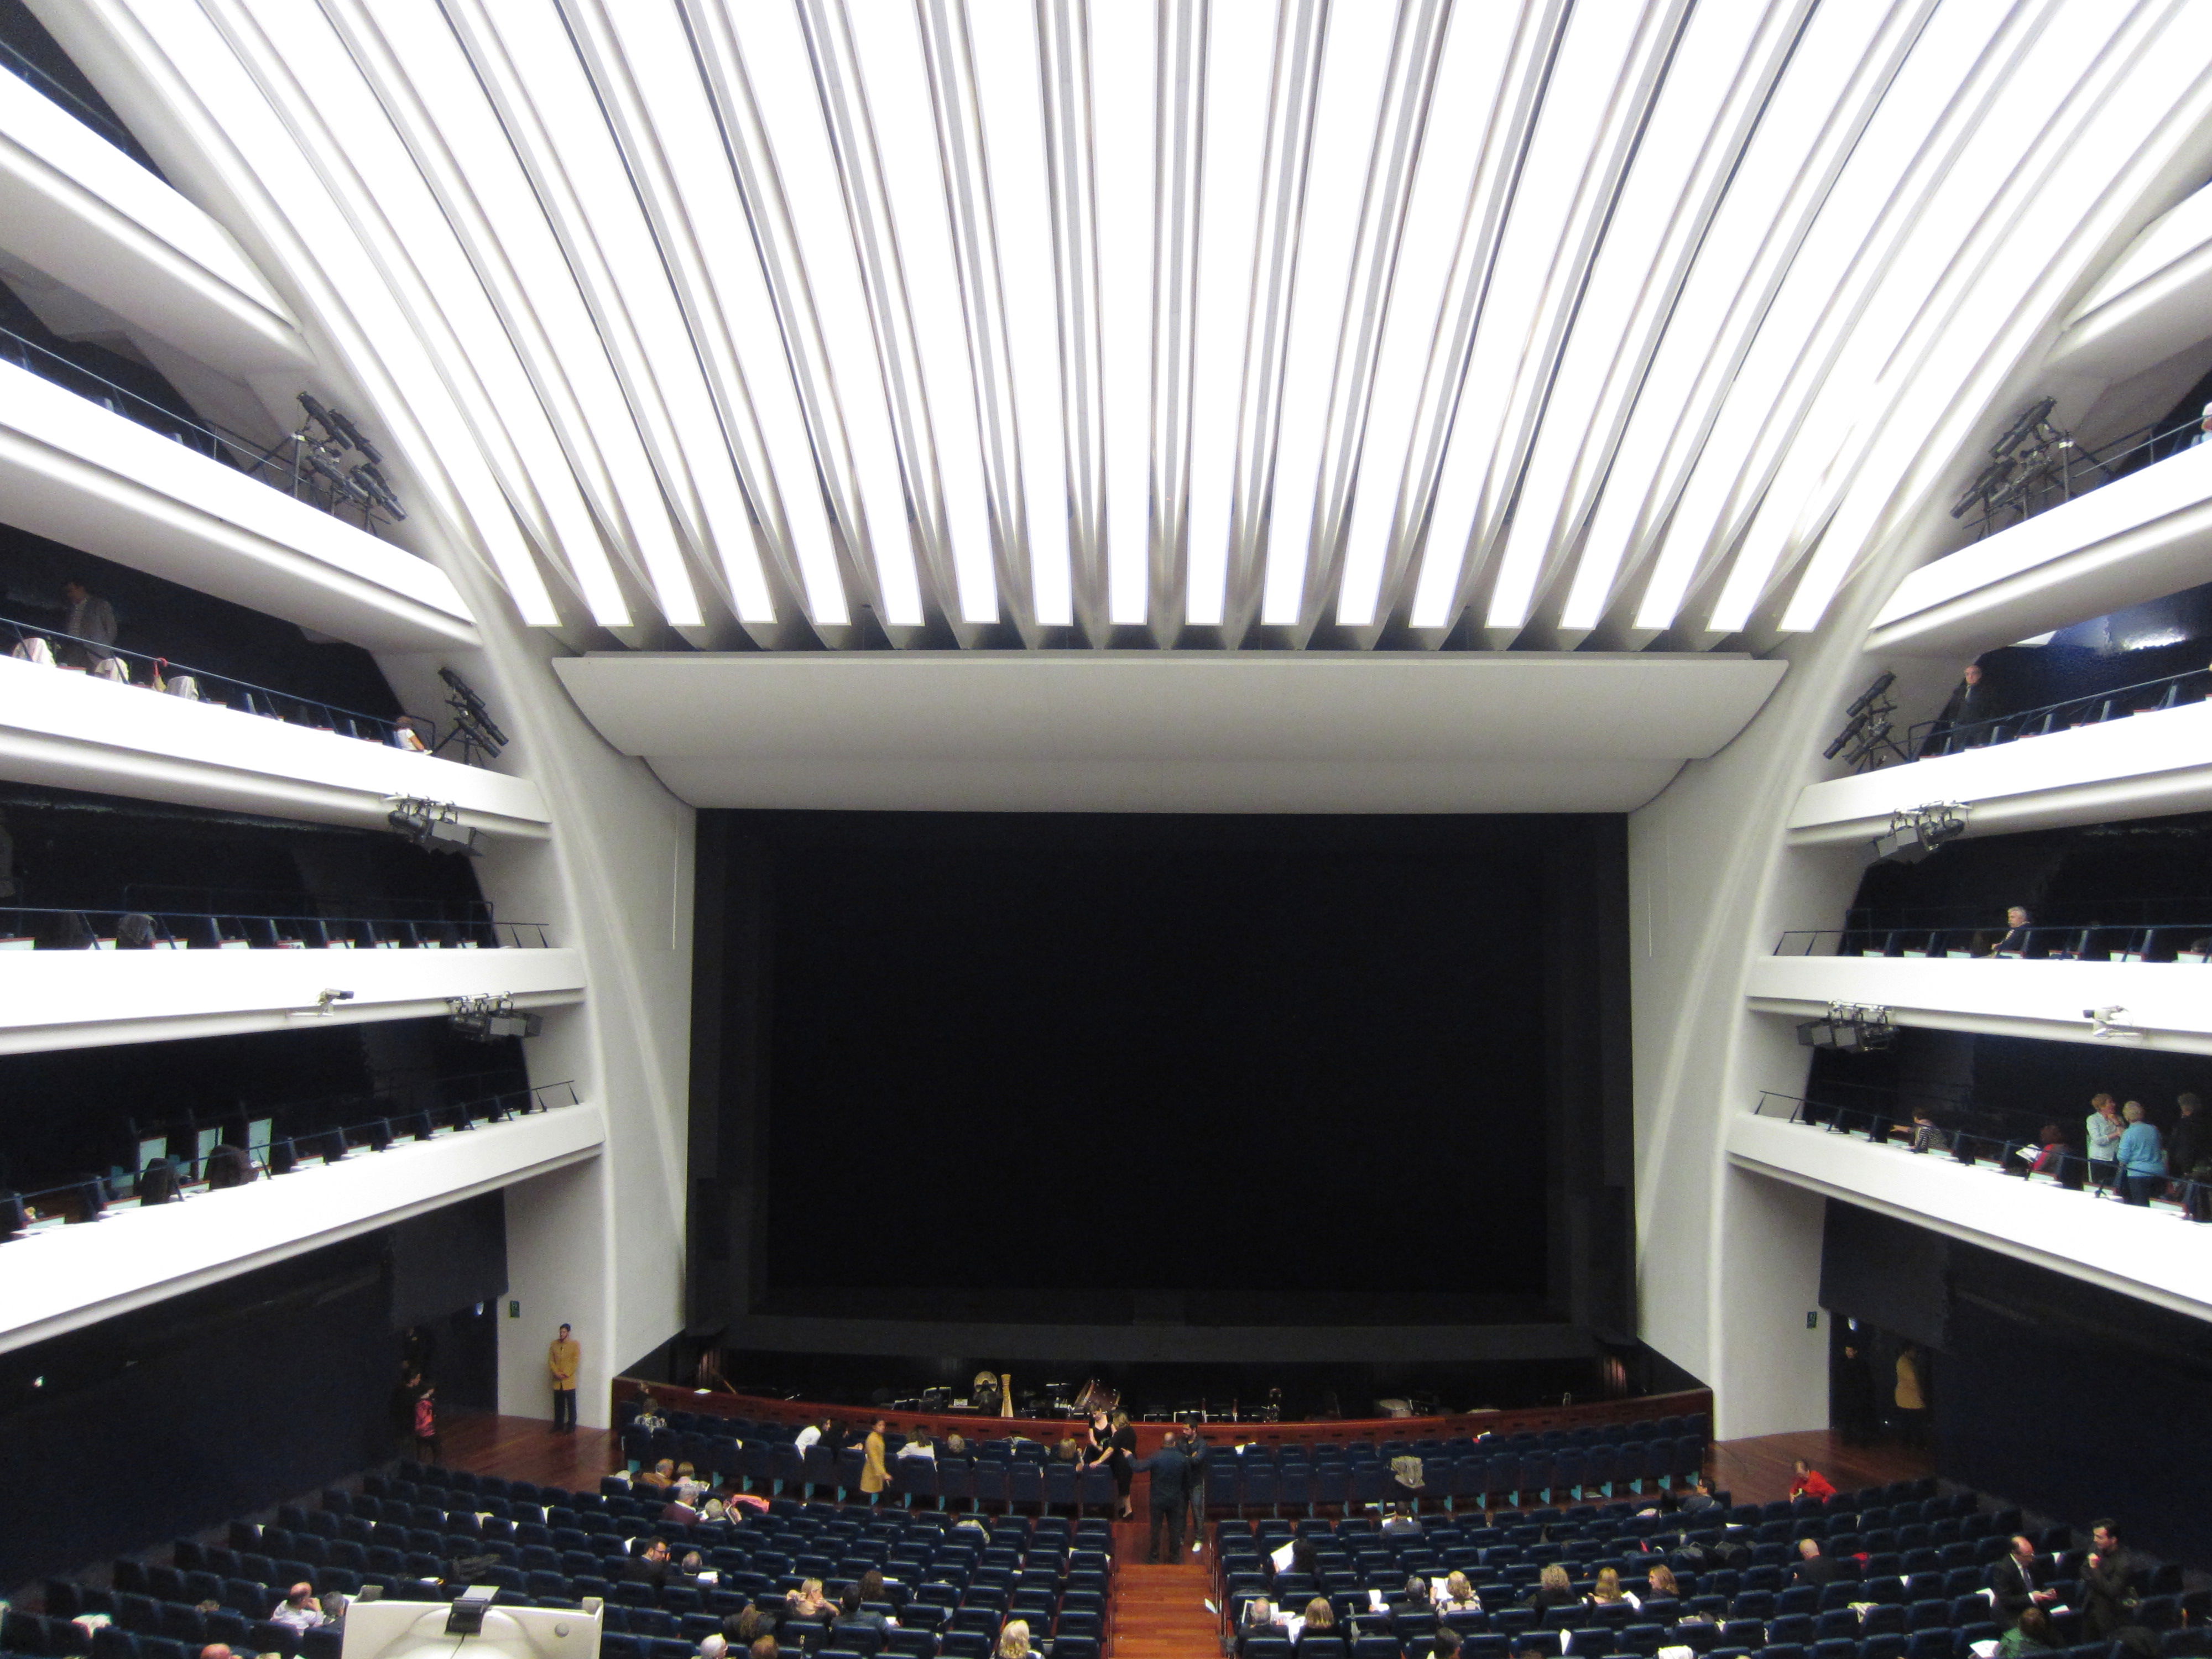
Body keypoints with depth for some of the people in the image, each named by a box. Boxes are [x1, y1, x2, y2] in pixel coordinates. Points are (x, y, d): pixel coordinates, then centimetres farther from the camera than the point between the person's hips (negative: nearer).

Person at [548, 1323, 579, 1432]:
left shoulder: (575, 1344, -8)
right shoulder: (554, 1344, 4)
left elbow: (576, 1362, -10)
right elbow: (551, 1360, 3)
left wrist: (566, 1374, -16)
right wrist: (557, 1373, -10)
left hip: (569, 1381, -4)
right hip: (557, 1381, 4)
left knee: (571, 1405, 2)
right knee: (558, 1405, 12)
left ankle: (571, 1426, 11)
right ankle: (558, 1424, 25)